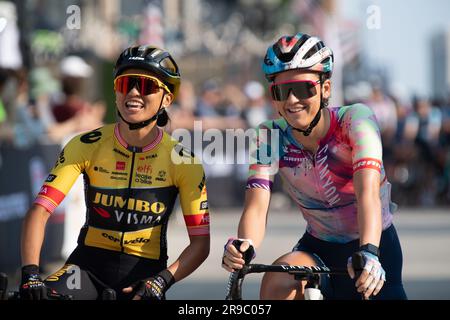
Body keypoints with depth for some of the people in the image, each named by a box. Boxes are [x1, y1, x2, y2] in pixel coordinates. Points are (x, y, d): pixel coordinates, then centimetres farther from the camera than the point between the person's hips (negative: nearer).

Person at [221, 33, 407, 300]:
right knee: (278, 281, -29)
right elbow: (256, 207, -22)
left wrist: (368, 253, -51)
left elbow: (368, 193, -34)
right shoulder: (270, 136, -12)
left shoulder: (355, 119, -20)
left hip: (374, 246, -1)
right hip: (318, 248, 1)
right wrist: (244, 246, -45)